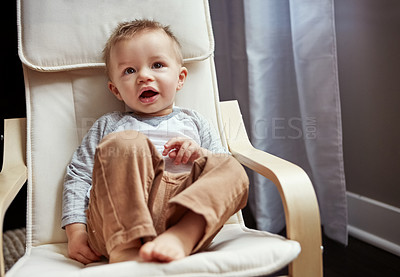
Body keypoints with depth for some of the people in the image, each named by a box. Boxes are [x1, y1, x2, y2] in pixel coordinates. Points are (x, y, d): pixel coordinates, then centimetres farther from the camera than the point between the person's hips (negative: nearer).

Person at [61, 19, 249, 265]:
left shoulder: (193, 122, 27)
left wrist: (200, 154, -1)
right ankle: (126, 249, -36)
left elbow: (224, 167, 22)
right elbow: (78, 176, 17)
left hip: (183, 216, 2)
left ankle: (181, 238, -43)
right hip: (117, 220, -1)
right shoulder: (108, 126, 25)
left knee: (232, 170, -19)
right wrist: (76, 230, 2)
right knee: (124, 143, -23)